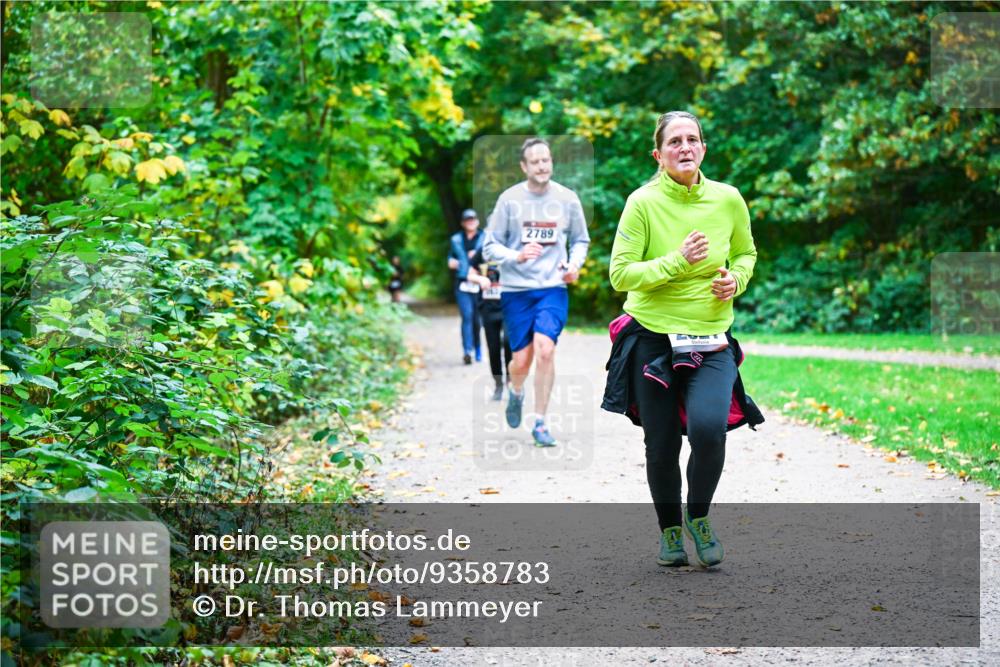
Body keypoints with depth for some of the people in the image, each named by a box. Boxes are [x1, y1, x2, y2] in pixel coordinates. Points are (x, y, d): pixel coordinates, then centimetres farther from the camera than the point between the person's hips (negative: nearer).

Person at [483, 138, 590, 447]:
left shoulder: (567, 198, 2)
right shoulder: (509, 199, -4)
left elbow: (581, 240, 16)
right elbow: (490, 247, -1)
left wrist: (575, 262, -4)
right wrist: (517, 256, -19)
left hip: (553, 287, 0)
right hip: (516, 290, 0)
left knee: (545, 349, -18)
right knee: (522, 360, 0)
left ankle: (540, 423, -6)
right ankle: (515, 393, 37)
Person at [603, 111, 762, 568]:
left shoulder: (727, 199, 0)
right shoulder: (643, 202, -9)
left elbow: (745, 253, 17)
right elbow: (621, 274, -12)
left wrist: (736, 279, -3)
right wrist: (678, 261, -22)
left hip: (712, 341, 1)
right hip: (654, 337, -1)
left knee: (708, 427, -21)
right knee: (661, 445, 6)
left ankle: (699, 516, 7)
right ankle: (669, 529, 33)